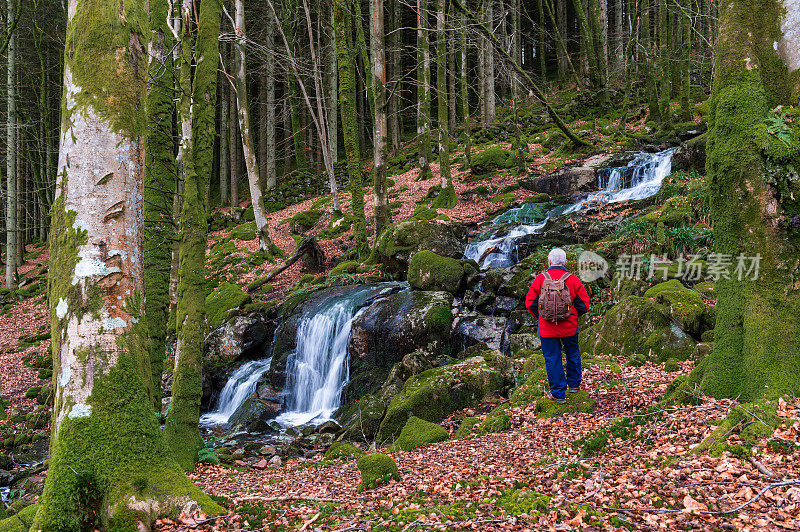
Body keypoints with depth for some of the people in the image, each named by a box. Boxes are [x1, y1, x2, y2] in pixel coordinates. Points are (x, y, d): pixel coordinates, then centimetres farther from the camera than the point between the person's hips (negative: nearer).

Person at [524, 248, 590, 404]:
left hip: (547, 329, -1)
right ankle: (574, 384, 38)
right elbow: (584, 304, -4)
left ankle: (558, 394, 10)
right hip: (569, 328, 1)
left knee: (552, 359, 7)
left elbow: (530, 303, -4)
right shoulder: (573, 280, -7)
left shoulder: (540, 279, -8)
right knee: (573, 354, 24)